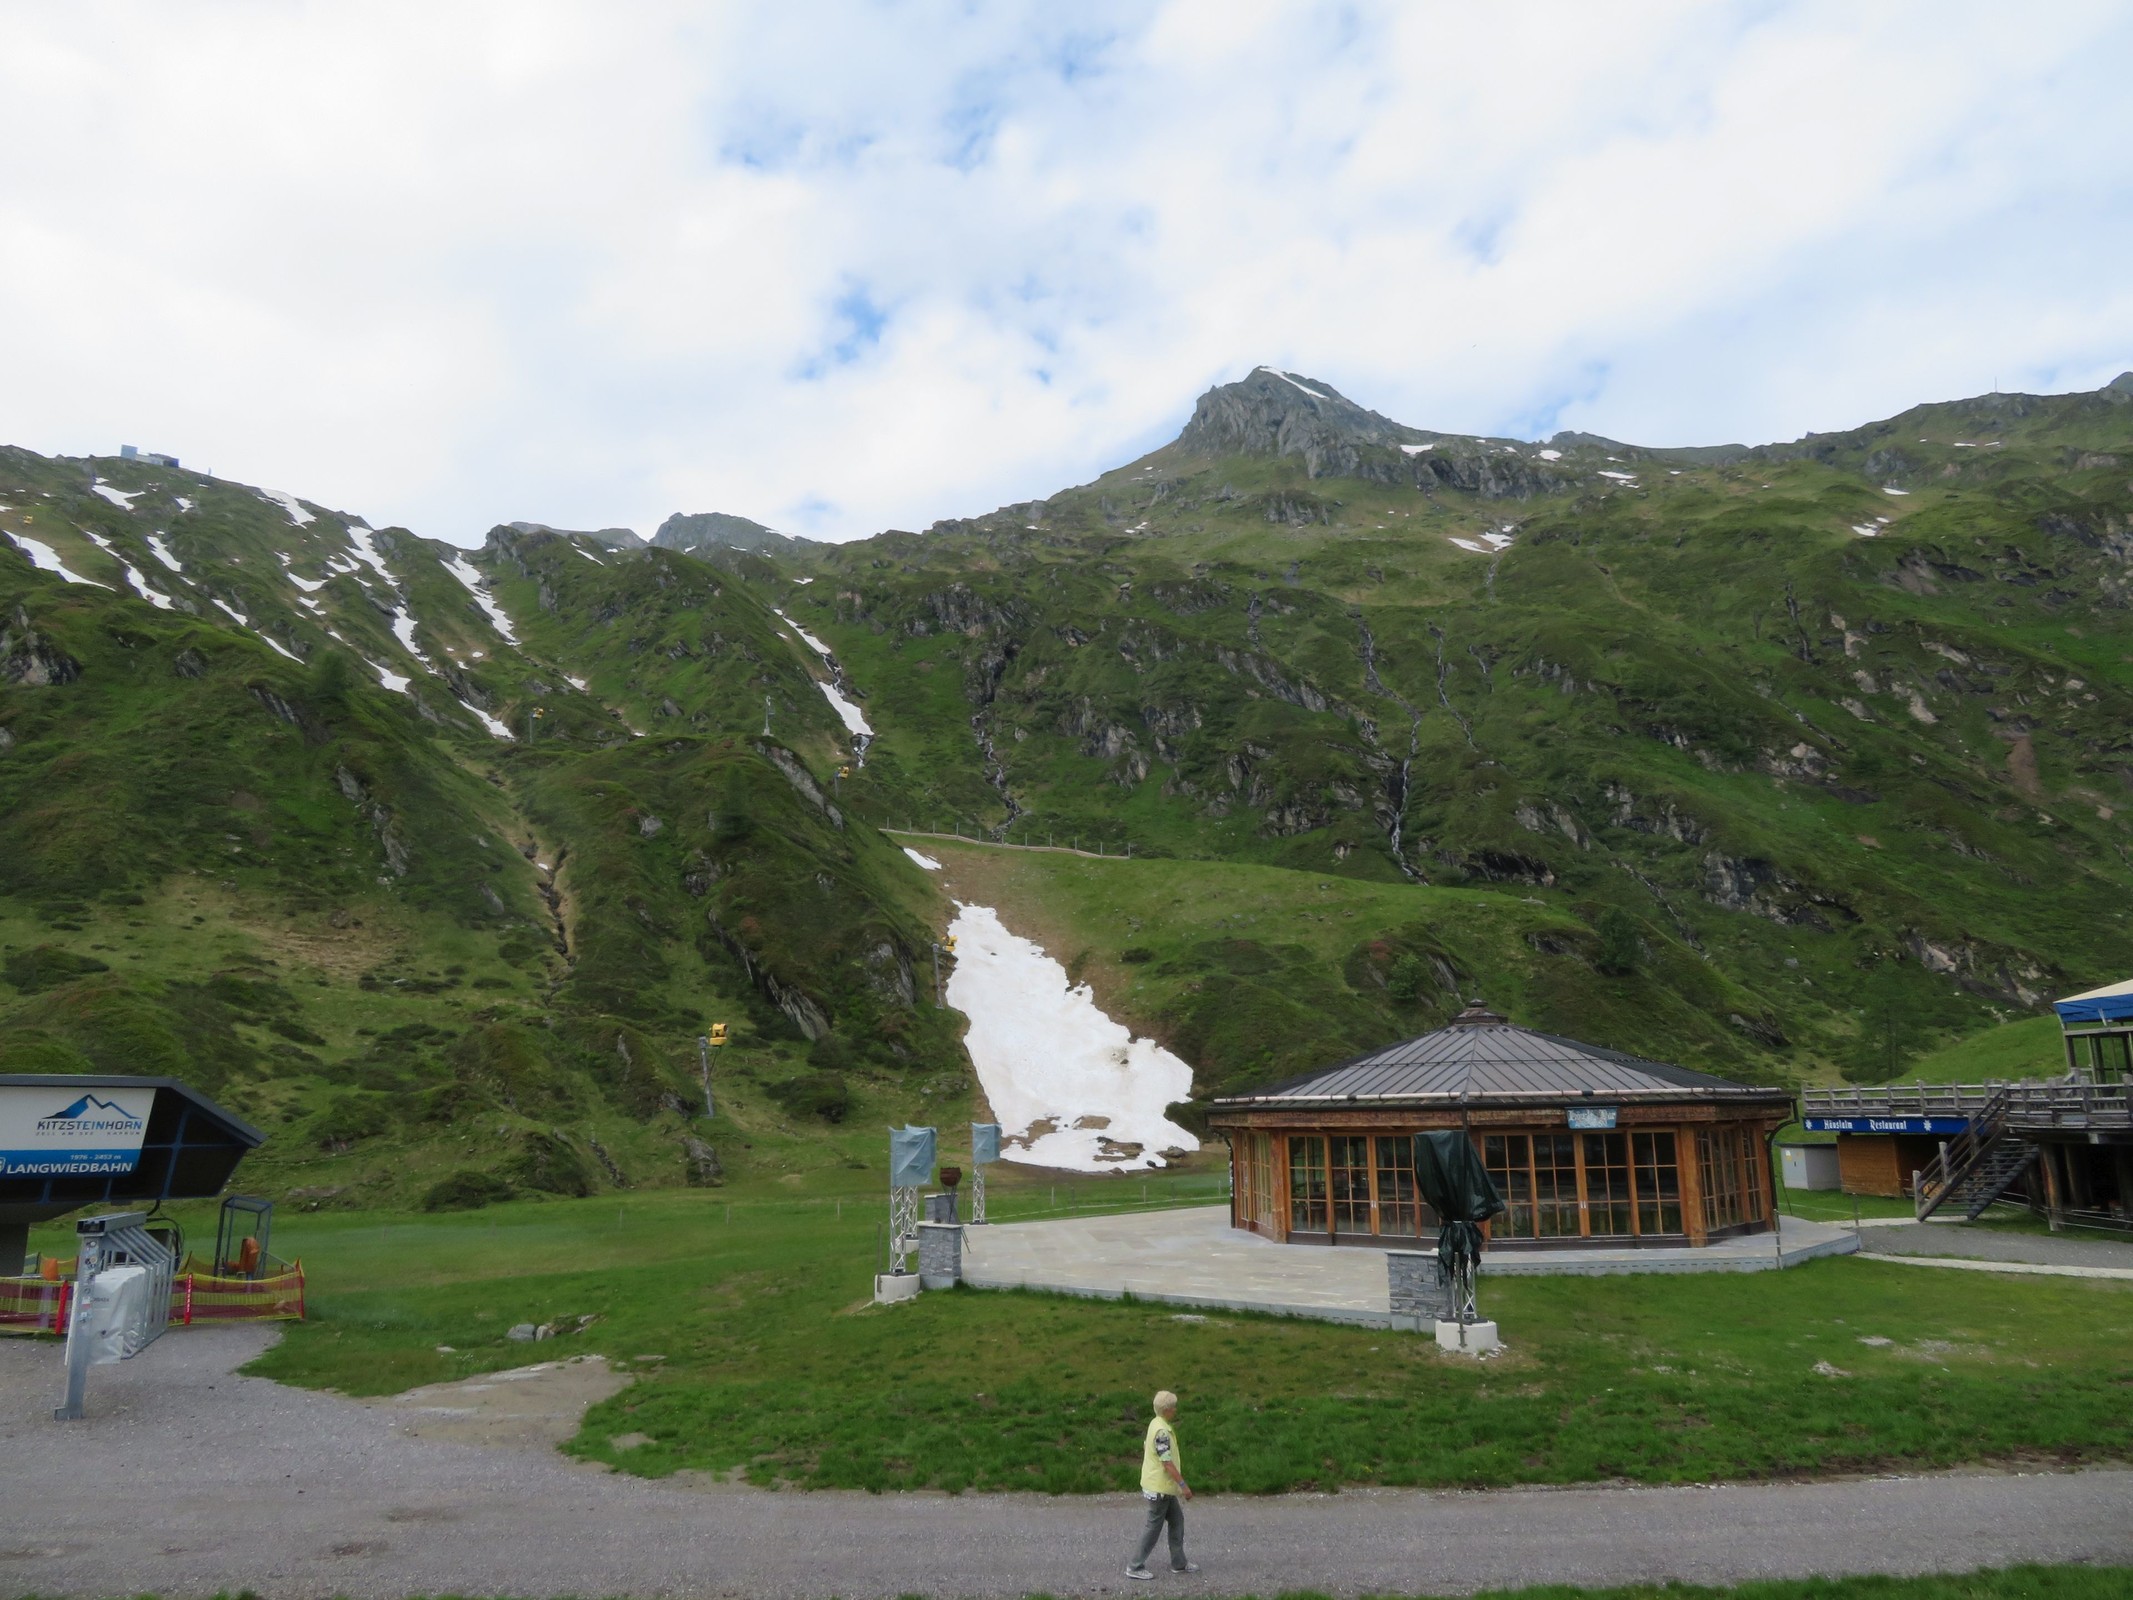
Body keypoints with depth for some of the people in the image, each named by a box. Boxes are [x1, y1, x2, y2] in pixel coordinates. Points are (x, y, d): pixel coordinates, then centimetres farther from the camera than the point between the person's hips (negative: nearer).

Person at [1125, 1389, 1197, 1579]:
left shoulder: (1157, 1424, 5)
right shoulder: (1162, 1431, -25)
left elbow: (1145, 1446, 17)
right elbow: (1167, 1463, -26)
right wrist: (1183, 1485, -22)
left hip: (1164, 1486, 10)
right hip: (1159, 1487, -10)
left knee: (1177, 1520, 16)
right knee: (1154, 1527, 1)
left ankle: (1179, 1563, 25)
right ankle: (1135, 1566, 9)